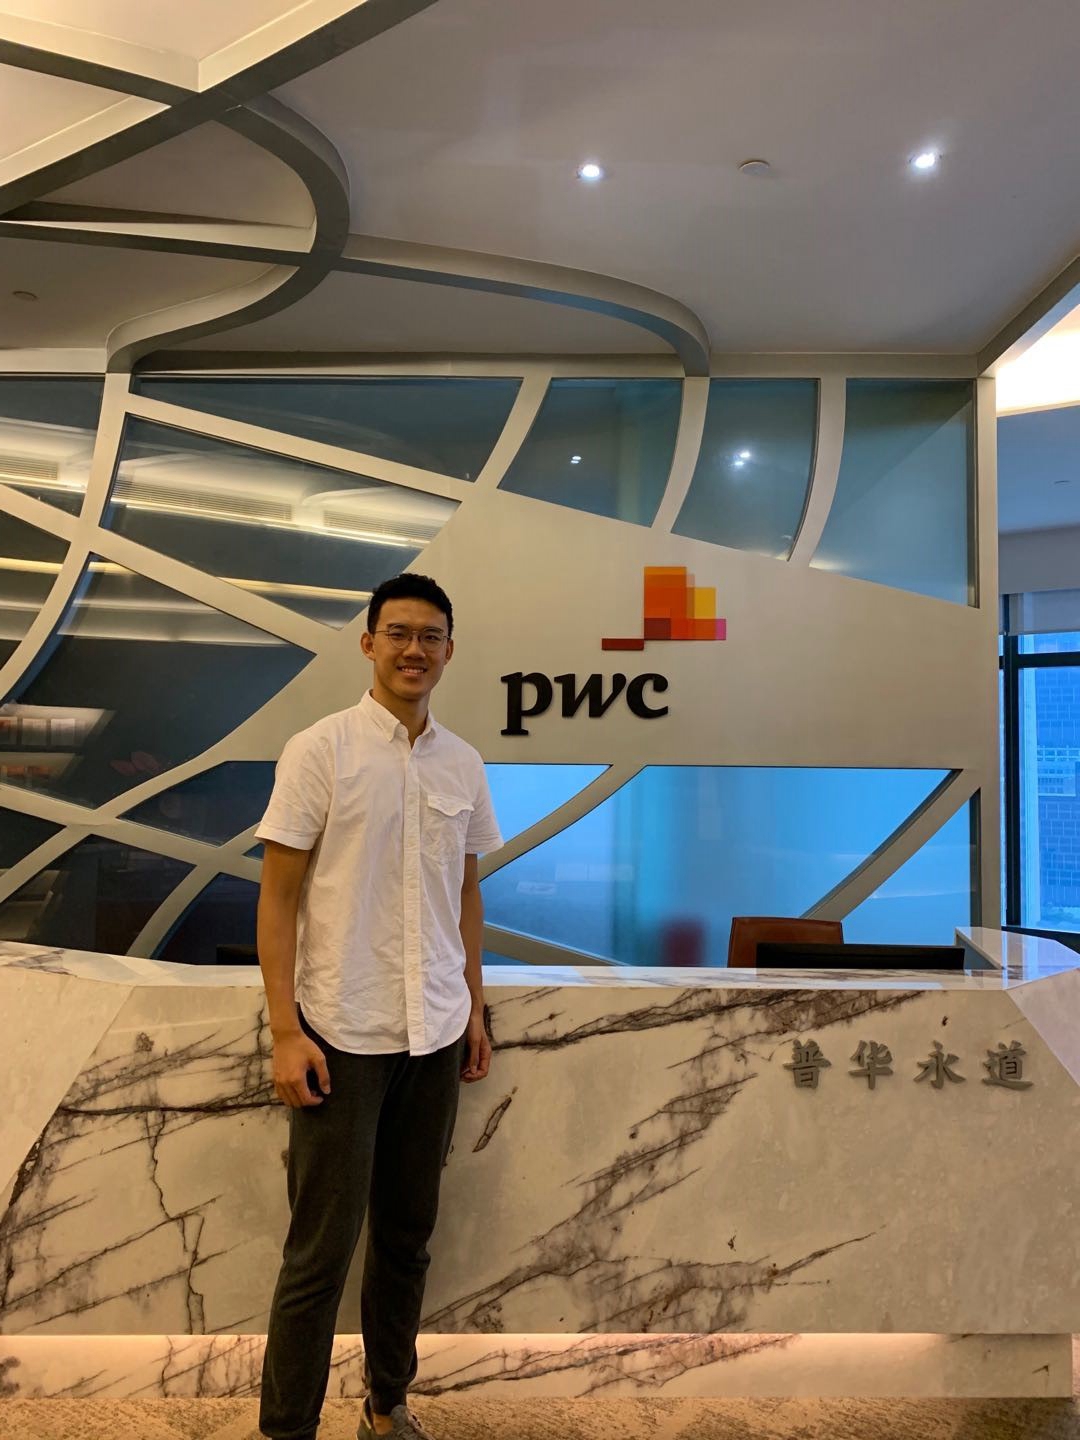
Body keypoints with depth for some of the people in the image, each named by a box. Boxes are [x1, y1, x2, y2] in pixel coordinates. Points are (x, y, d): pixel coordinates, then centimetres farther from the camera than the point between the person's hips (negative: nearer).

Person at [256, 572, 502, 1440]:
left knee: (408, 1235, 16)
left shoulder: (463, 764, 6)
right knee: (321, 1247, 4)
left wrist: (474, 1011, 13)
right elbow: (279, 896, -8)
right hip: (344, 1035, -4)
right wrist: (286, 1031, -12)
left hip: (434, 1036, 5)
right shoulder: (320, 751, -8)